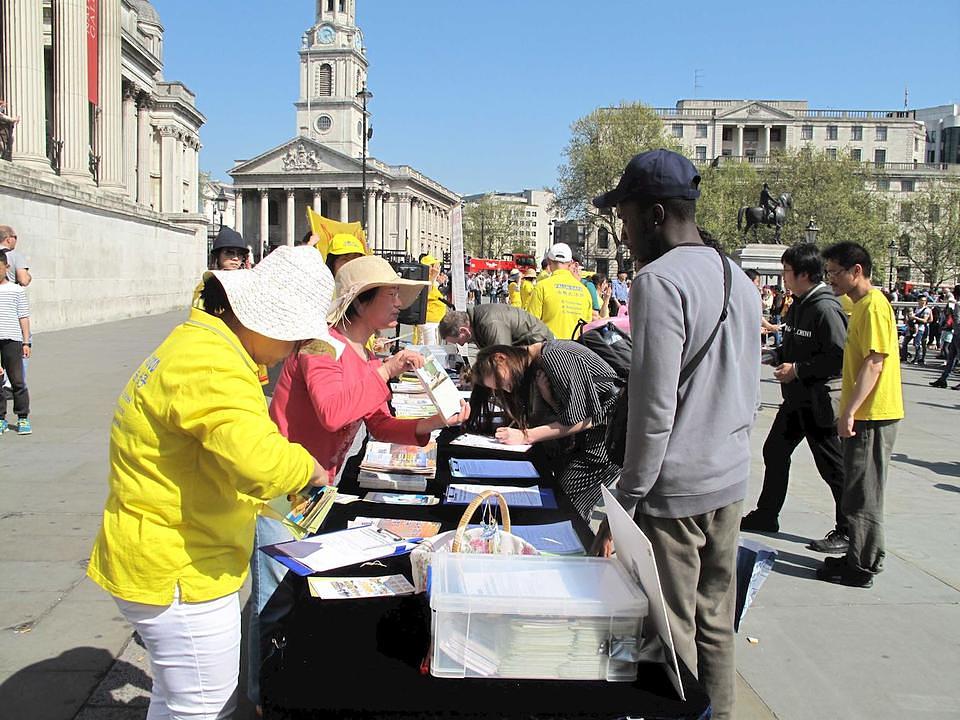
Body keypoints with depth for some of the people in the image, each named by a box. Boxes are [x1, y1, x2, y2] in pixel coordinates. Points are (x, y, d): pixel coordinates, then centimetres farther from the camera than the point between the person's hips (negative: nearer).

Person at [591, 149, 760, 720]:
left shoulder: (660, 280, -15)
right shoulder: (741, 281, 12)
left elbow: (654, 410, -19)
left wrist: (624, 503, -14)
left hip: (674, 487, -8)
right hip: (731, 481, 9)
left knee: (671, 636, 2)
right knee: (716, 626, 17)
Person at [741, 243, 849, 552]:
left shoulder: (825, 308, -20)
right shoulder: (799, 304, 9)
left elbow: (839, 358, -26)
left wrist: (797, 370, -21)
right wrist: (775, 357, 5)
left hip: (820, 401, -10)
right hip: (796, 399, 10)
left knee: (833, 468, 1)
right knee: (774, 452, 17)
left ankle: (848, 531, 13)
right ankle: (766, 516, 31)